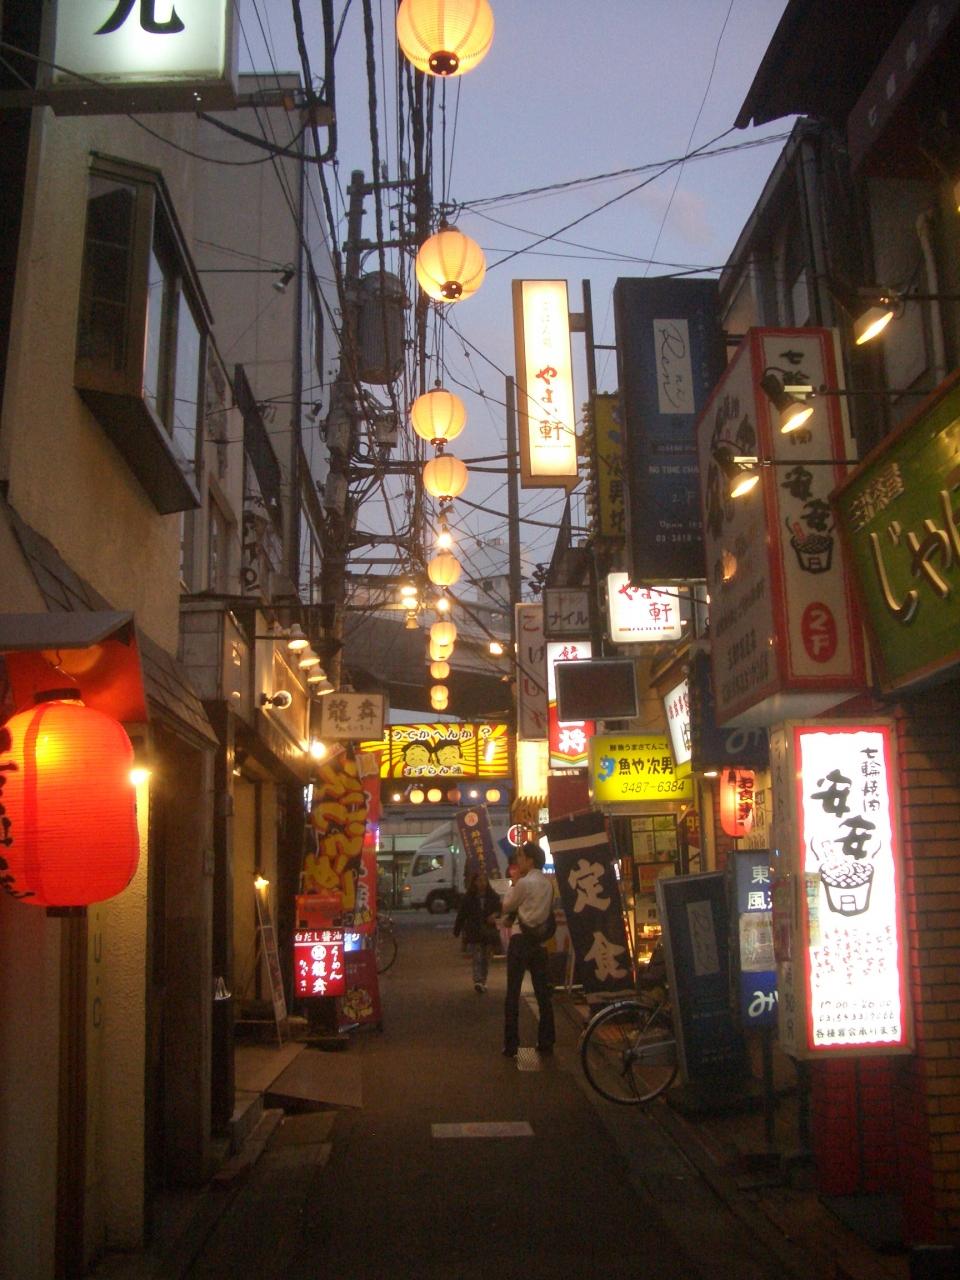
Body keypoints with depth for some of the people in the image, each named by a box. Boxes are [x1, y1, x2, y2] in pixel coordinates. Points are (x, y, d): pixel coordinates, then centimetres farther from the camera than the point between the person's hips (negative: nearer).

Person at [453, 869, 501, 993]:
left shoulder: (493, 896, 1)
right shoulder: (468, 898, -3)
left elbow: (499, 909, 10)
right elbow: (461, 915, 0)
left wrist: (495, 915, -13)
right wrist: (456, 931, 0)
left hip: (488, 933, 3)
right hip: (473, 934, -3)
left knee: (486, 959, 10)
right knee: (477, 958, -12)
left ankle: (483, 982, 22)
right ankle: (478, 982, -21)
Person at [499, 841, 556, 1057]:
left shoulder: (524, 882, -12)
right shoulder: (548, 883, 9)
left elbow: (507, 907, -3)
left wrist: (511, 887, 8)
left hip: (521, 940, -6)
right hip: (540, 941, 6)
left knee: (513, 993, -1)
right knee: (543, 992, 11)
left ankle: (511, 1045, -1)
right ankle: (546, 1042, 14)